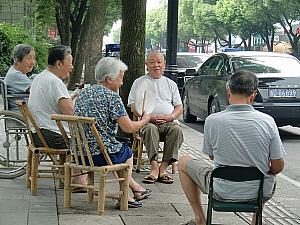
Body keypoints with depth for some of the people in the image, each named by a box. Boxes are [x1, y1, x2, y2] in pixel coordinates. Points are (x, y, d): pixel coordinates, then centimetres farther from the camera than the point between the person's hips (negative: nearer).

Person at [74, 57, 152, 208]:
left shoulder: (83, 93, 9)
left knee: (119, 149, 33)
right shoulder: (111, 96, -13)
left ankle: (136, 188, 40)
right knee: (127, 152, 25)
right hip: (102, 154, -7)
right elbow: (129, 128, -15)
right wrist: (144, 121, 5)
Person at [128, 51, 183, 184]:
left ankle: (163, 168, -33)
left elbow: (179, 107, 17)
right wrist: (149, 116, -11)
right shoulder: (139, 82, 15)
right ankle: (154, 167, -41)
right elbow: (133, 107, 6)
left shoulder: (170, 84, 22)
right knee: (150, 129, -37)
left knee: (176, 130, -32)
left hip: (168, 122, 2)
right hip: (148, 121, -2)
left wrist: (170, 116, -6)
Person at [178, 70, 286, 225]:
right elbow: (278, 167, -7)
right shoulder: (267, 121, -14)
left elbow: (211, 156, 2)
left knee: (183, 162, 23)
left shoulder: (212, 121, -15)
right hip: (261, 193, 2)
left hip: (224, 191, -2)